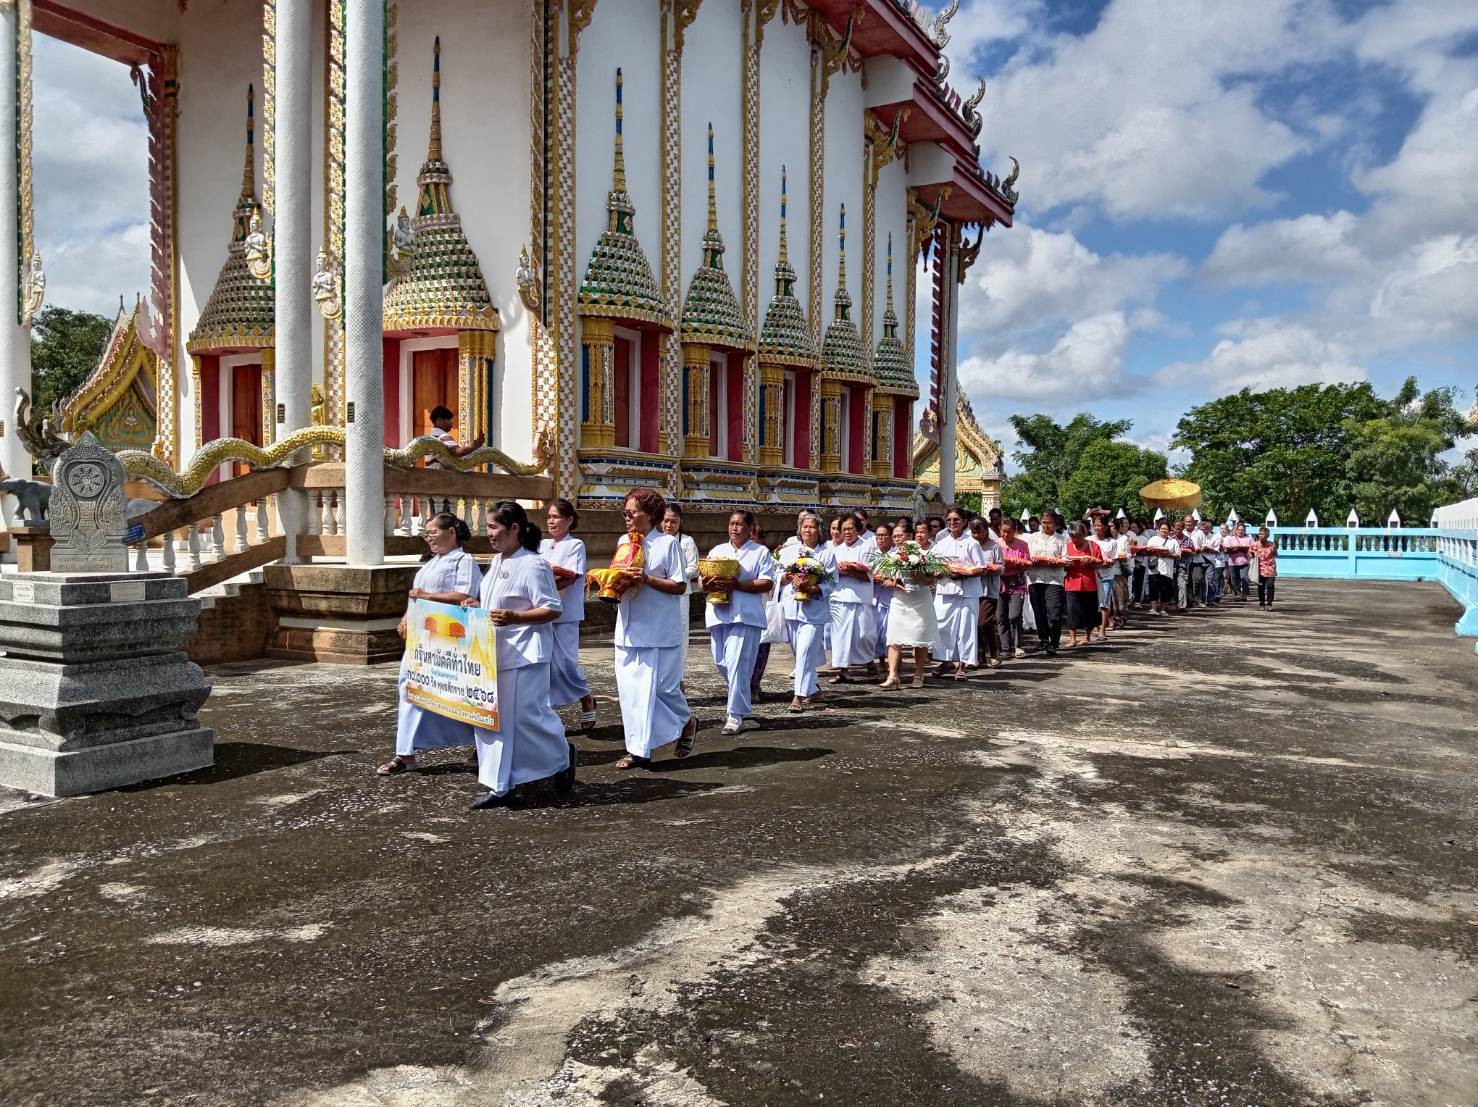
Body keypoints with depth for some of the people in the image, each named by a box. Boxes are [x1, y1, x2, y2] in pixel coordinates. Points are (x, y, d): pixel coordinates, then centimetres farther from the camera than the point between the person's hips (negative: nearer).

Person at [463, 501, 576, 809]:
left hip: (523, 656, -9)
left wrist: (513, 617, -26)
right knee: (490, 719, 8)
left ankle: (563, 753, 25)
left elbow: (553, 610, -17)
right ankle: (500, 787, 15)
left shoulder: (533, 565, -15)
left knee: (524, 715, -2)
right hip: (494, 653, 9)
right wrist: (475, 606, 7)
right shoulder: (496, 561, 12)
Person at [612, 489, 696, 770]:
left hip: (660, 629, -6)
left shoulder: (668, 543, -5)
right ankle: (638, 750, 10)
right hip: (629, 629, 6)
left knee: (662, 686, -2)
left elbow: (680, 586, -9)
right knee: (629, 688, 3)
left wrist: (647, 580, -19)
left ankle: (687, 721, 28)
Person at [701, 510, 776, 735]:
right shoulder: (717, 551, 18)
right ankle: (742, 701, 33)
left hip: (745, 615, -5)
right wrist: (706, 585, -9)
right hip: (719, 614, 6)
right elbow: (702, 579, 16)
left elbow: (767, 583, -7)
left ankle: (737, 715, -4)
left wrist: (736, 585, -17)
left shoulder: (760, 552, 3)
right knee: (722, 663, 10)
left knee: (737, 664, -11)